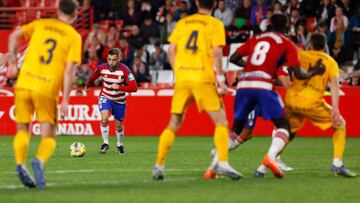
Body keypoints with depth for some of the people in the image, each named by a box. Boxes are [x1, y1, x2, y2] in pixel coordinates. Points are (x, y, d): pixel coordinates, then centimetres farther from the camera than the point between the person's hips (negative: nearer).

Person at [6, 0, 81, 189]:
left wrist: (12, 62, 8)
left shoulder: (41, 24, 13)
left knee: (22, 130, 16)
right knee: (48, 137, 7)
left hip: (24, 84, 2)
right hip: (47, 90, -2)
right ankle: (40, 160, -23)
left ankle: (20, 163, -8)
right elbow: (69, 71, -4)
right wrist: (65, 100, -4)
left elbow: (14, 36, 3)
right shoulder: (74, 37, 4)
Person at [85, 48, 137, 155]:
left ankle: (120, 145, 38)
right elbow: (93, 77, 7)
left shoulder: (125, 70, -24)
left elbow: (134, 88, -26)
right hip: (105, 97, 1)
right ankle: (105, 143, -10)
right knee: (104, 118, -25)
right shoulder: (102, 68, -17)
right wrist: (87, 86, 24)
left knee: (119, 125, 11)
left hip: (119, 101, 0)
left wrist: (119, 87, -35)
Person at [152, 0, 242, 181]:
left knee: (174, 124, 13)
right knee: (221, 122, 0)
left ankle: (159, 165, 11)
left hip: (182, 79, 4)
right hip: (203, 79, -4)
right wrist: (220, 78, -7)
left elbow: (171, 51, 9)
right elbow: (216, 52, -9)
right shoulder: (215, 25, 2)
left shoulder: (182, 23, 13)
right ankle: (223, 164, -15)